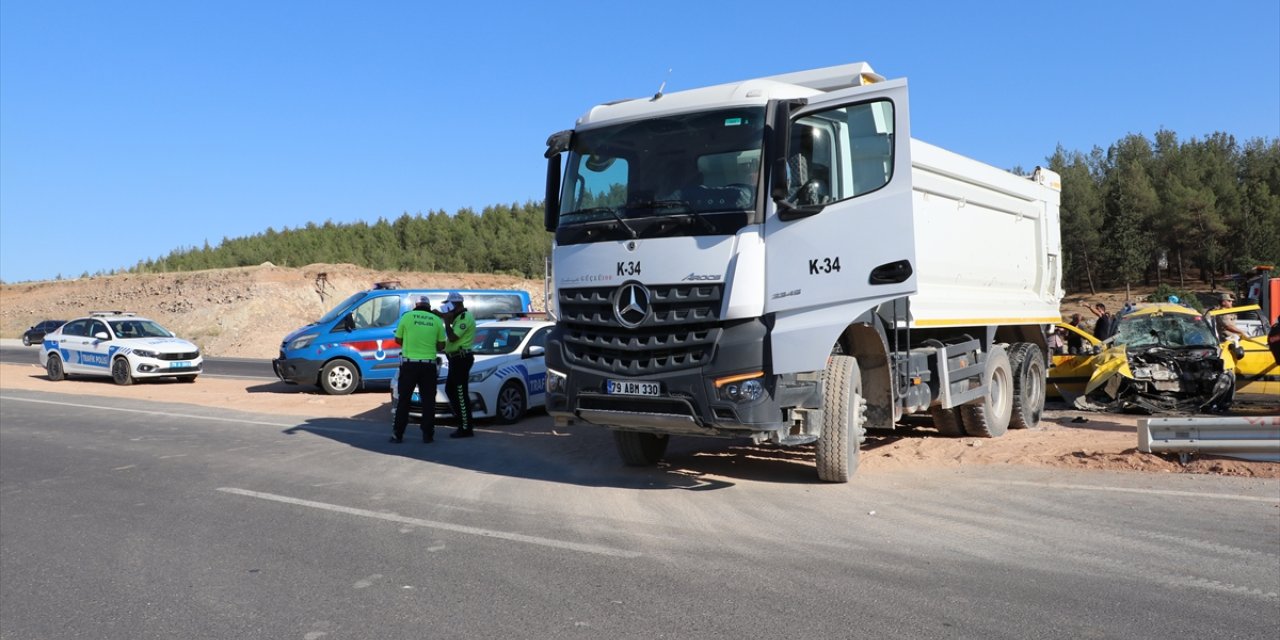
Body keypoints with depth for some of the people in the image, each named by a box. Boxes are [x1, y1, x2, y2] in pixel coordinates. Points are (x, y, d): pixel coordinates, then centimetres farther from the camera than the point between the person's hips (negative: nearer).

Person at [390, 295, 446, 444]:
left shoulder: (407, 316, 0)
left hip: (409, 363, -1)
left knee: (404, 399, 6)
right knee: (428, 400, 8)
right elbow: (441, 345, 6)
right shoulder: (436, 320, 3)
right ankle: (428, 434, 7)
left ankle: (398, 434, 7)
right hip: (429, 364, 1)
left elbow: (398, 340, 6)